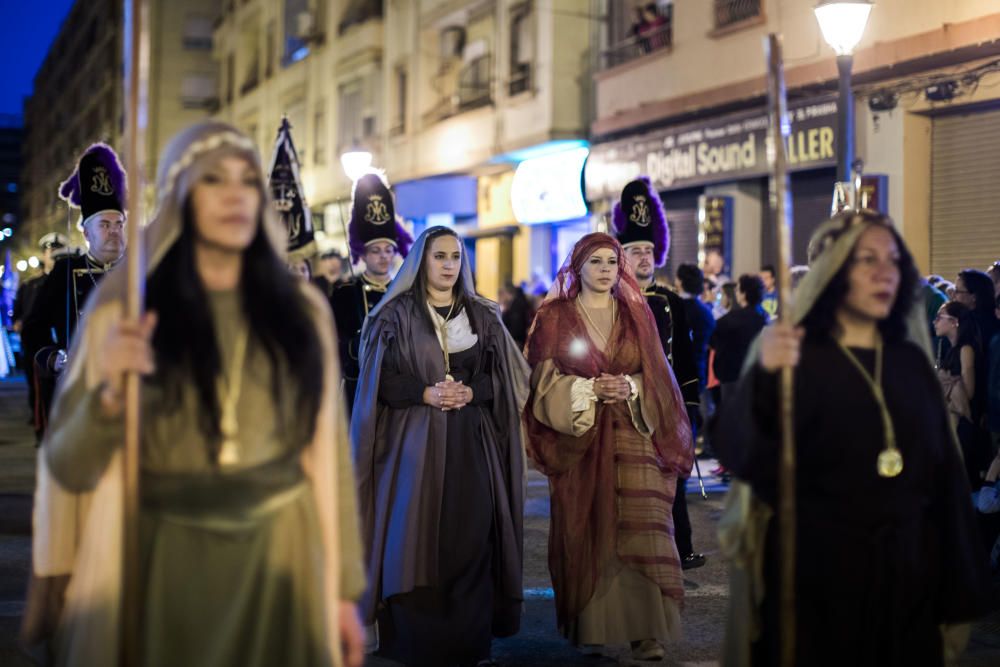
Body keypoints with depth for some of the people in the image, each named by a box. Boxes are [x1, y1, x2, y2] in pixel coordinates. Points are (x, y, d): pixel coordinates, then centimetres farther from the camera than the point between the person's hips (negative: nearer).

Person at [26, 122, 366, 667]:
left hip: (278, 561, 2)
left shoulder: (301, 311, 3)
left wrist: (344, 588, 4)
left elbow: (328, 454, 4)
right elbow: (68, 469, -3)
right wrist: (111, 393, -22)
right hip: (165, 562, -1)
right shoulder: (124, 306, -2)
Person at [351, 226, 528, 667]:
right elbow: (380, 382, -2)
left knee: (470, 542, -4)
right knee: (418, 543, -5)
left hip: (471, 445, 2)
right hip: (416, 443, -2)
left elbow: (503, 378, 8)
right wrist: (426, 393, -16)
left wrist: (470, 392, -11)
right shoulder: (396, 316, 3)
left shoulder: (482, 316, 10)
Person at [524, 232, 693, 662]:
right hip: (579, 439, -1)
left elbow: (656, 375, 7)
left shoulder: (637, 315, 11)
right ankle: (587, 625, 11)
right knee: (583, 532, 0)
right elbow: (545, 382, -1)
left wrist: (631, 388, -13)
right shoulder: (555, 318, 5)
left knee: (638, 527, -10)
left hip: (632, 437, 1)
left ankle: (646, 631, -10)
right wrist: (590, 389, -16)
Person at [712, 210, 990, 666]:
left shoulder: (911, 361, 7)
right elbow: (739, 452, -23)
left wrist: (957, 580, 6)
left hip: (906, 572, 4)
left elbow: (942, 470, 9)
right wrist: (765, 378, -41)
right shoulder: (794, 357, -7)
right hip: (816, 573, -4)